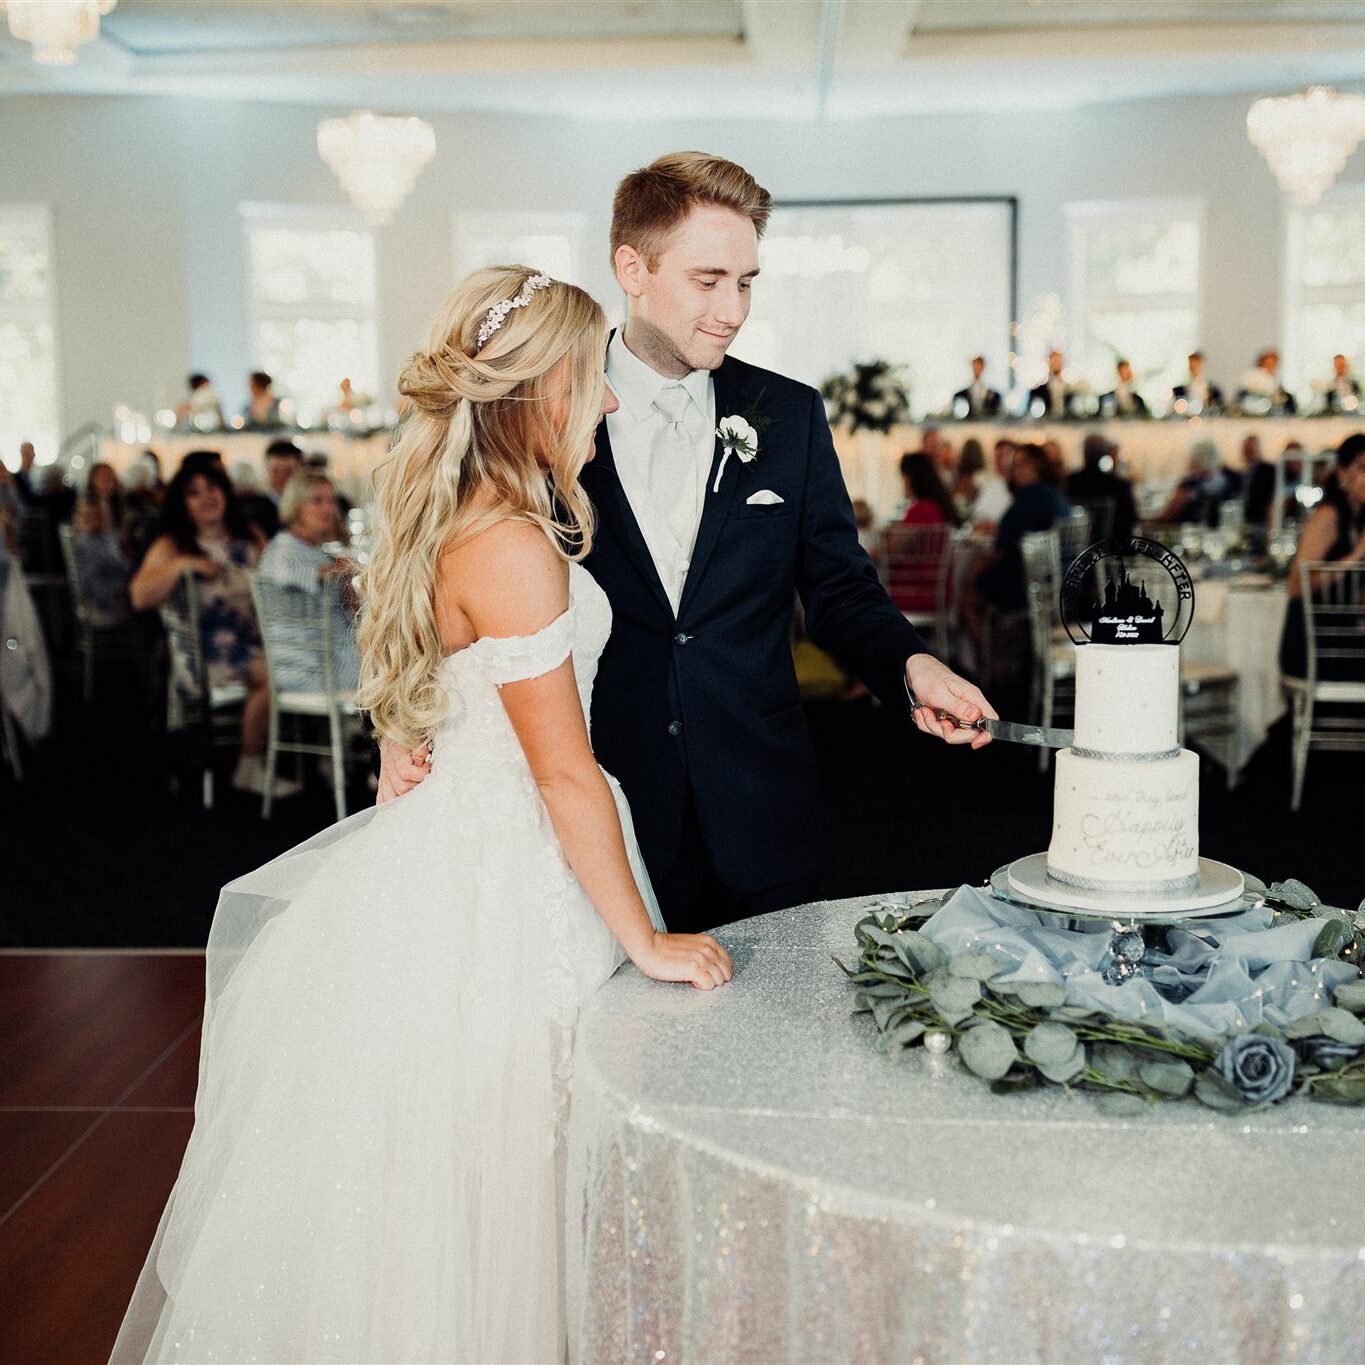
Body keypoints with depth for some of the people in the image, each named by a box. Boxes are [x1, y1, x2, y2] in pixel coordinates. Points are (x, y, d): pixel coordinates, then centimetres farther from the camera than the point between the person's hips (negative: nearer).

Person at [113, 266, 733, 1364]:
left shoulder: (456, 522, 7)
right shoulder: (512, 547, -23)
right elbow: (565, 774, -20)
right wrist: (646, 941, -13)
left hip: (455, 851, 9)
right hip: (501, 894, -9)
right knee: (481, 1181, 7)